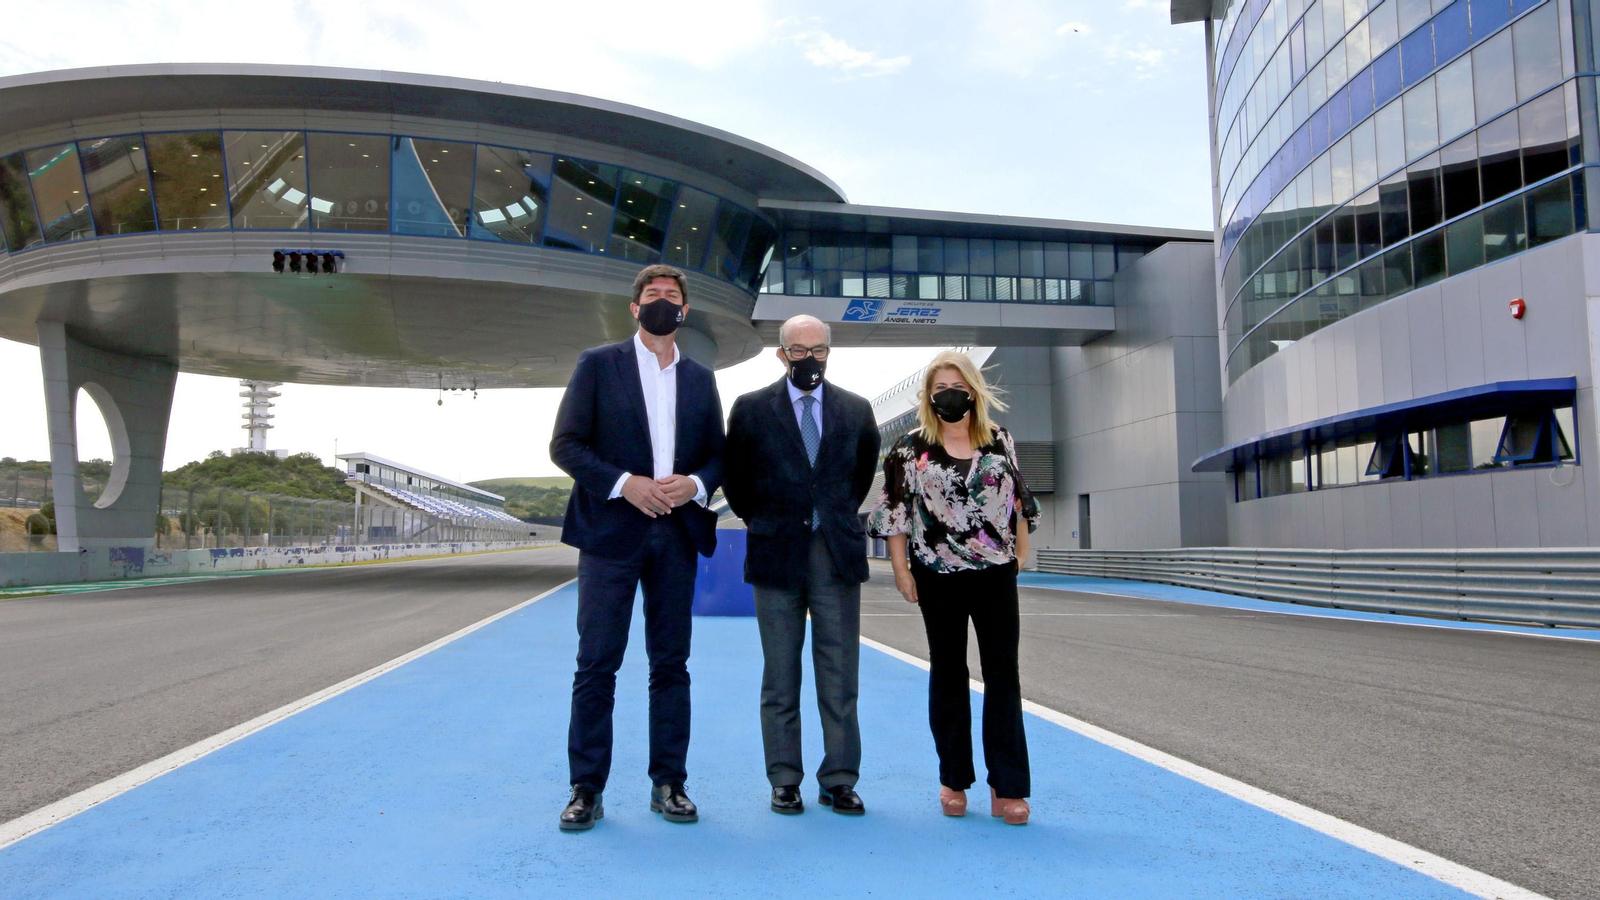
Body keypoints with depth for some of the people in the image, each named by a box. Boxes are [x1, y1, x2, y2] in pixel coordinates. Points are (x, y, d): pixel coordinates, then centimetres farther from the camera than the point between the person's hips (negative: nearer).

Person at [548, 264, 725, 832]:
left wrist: (695, 484, -9)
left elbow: (718, 454, 14)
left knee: (671, 664, 8)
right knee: (597, 664, -1)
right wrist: (624, 483, -15)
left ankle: (668, 784, 17)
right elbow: (565, 444, -3)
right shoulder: (598, 365, 4)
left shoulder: (700, 378, 14)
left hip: (678, 533, 3)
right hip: (611, 530, -3)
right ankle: (586, 790, 8)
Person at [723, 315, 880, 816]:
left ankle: (839, 780, 12)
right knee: (780, 677, 6)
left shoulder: (856, 410, 8)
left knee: (840, 676, 3)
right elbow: (735, 478, 11)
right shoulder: (751, 409, 3)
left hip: (837, 554, 1)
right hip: (777, 554, -1)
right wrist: (758, 522, 9)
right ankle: (784, 781, 15)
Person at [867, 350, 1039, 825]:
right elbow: (894, 511, -1)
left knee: (1004, 675, -1)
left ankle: (1007, 787, 5)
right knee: (948, 674, 9)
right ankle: (954, 780, 20)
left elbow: (1018, 500, 12)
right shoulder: (911, 448, 0)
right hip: (939, 576, -1)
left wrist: (1021, 553, 8)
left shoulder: (1000, 441, 7)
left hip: (996, 573, 1)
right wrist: (901, 569, -5)